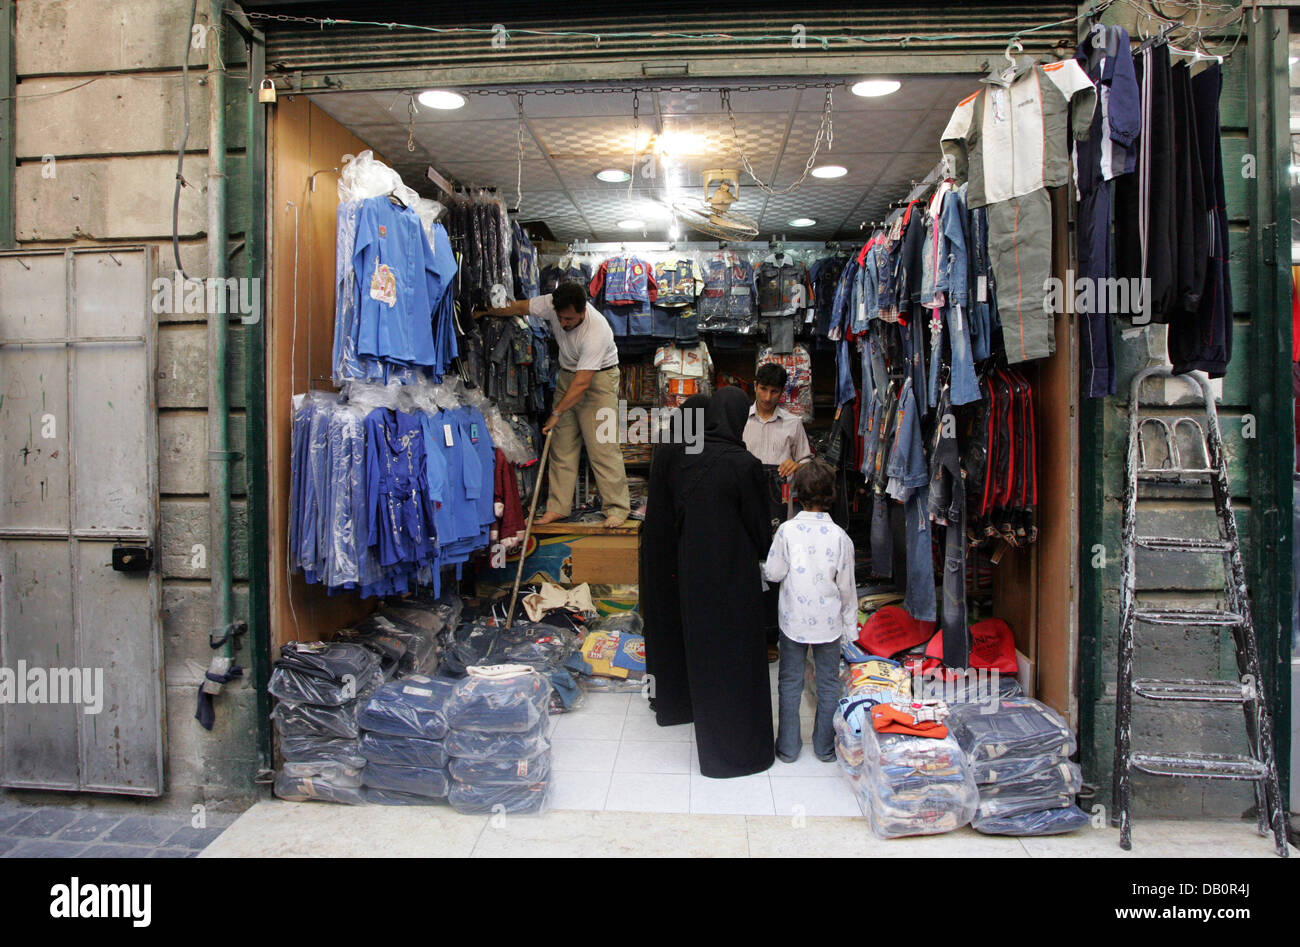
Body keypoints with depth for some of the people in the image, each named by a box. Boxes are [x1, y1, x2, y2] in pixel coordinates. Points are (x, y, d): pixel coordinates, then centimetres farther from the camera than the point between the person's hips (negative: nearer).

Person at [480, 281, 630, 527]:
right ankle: (558, 507, 9)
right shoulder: (551, 304, -15)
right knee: (561, 444, 4)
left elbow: (582, 382, -32)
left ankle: (617, 508, -4)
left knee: (602, 445, -11)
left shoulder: (597, 331, -33)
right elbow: (520, 307, 5)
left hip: (600, 377, -6)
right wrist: (485, 312, 14)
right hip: (567, 375, 6)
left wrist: (557, 413, -28)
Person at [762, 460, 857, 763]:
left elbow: (773, 573, -8)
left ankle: (788, 747, 20)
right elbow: (847, 587, -4)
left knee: (790, 682, 12)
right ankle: (825, 746, 25)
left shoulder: (787, 530, -13)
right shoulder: (840, 536, -10)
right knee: (828, 682, 15)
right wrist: (850, 623, 8)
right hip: (829, 622, 0)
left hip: (793, 620, 0)